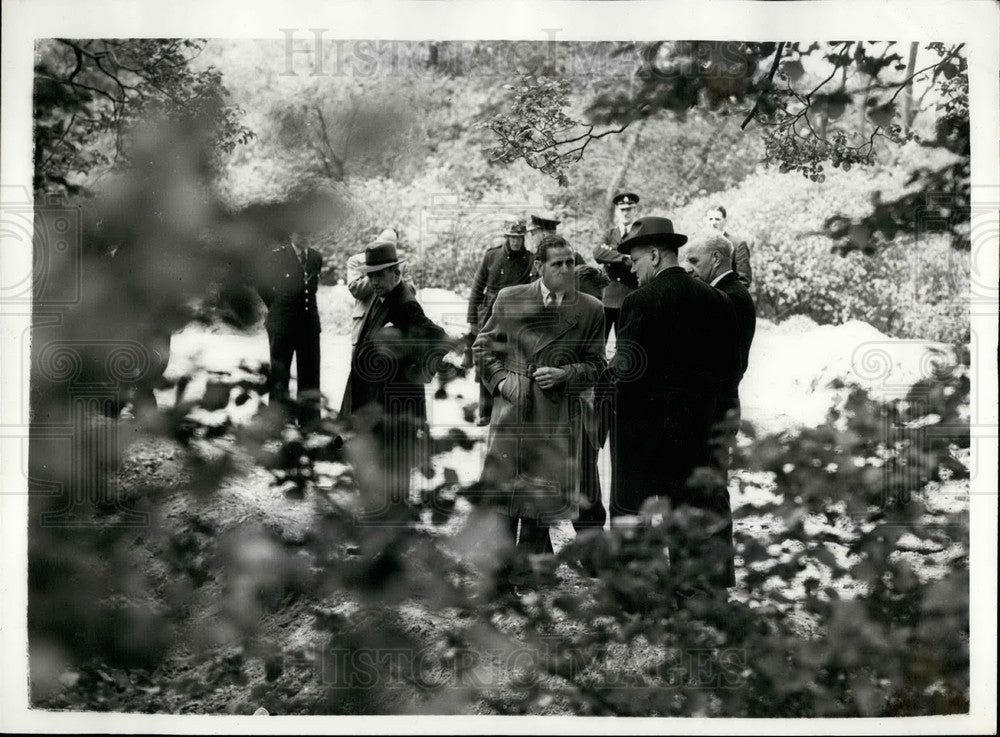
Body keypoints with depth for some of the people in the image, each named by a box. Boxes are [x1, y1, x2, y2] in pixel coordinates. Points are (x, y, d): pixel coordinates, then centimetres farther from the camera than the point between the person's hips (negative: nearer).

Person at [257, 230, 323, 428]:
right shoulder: (276, 257, -7)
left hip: (309, 322, 4)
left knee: (310, 375, 5)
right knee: (279, 374, 2)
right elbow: (263, 286, 6)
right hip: (282, 324, -4)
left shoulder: (316, 258, 6)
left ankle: (310, 422, 11)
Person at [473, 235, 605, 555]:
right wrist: (499, 378, -1)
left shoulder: (590, 310, 3)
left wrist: (564, 374, -10)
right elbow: (483, 345, 13)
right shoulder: (509, 299, 4)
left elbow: (595, 364, 7)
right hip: (511, 410, 0)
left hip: (556, 417, 0)